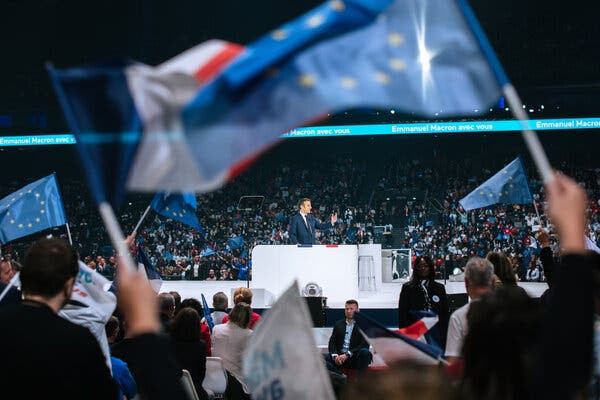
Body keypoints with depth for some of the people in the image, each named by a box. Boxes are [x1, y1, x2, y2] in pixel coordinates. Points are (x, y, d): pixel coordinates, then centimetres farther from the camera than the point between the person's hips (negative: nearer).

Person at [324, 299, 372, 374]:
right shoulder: (338, 324, 17)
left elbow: (365, 345, -8)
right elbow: (332, 342, 9)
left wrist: (347, 354, -19)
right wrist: (335, 355, -13)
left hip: (355, 358, -3)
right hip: (339, 357, 3)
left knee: (365, 352, -34)